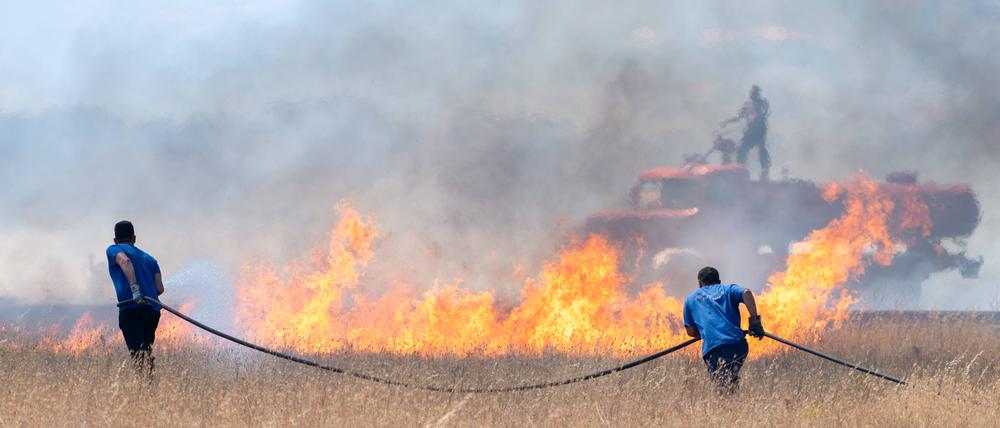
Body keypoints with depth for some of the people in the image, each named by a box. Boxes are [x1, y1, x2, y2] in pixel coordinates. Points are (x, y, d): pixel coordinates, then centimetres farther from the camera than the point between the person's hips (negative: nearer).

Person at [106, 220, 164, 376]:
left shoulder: (114, 250, 13)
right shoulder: (149, 258, 27)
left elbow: (125, 261, -12)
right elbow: (160, 289, 15)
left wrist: (135, 289, -22)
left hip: (132, 309, -6)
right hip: (153, 310, 6)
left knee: (138, 356, -16)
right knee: (146, 353, 16)